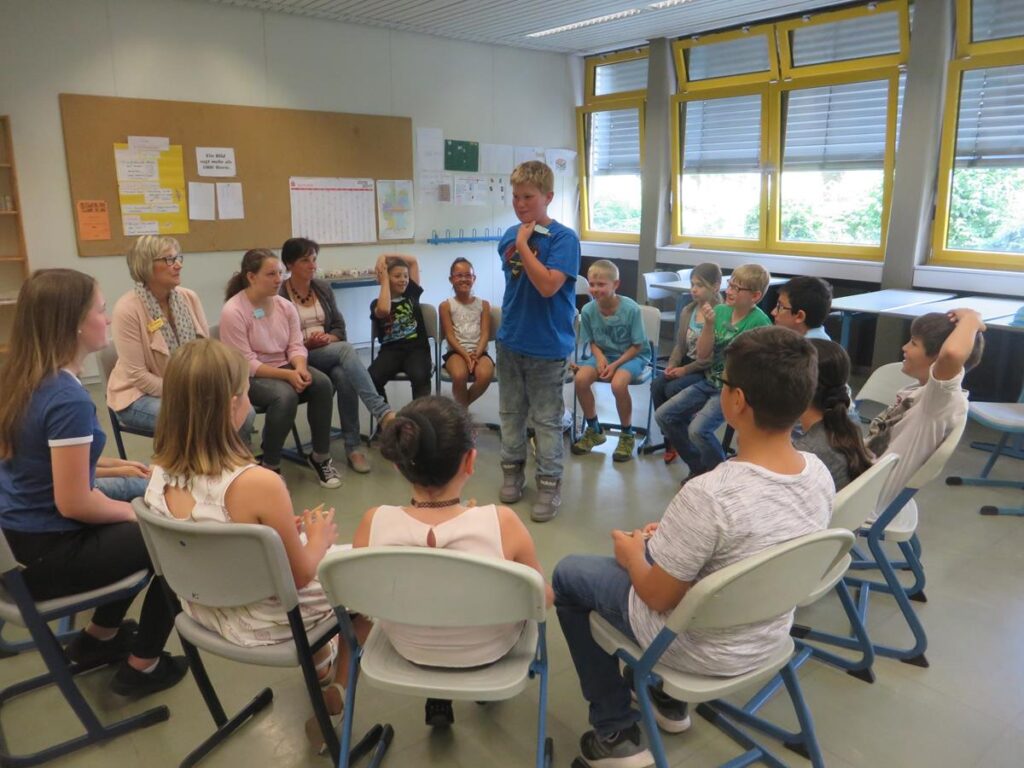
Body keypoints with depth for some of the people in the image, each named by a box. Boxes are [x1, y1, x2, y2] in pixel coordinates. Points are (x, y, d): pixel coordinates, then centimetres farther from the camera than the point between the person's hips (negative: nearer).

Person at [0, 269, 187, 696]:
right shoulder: (68, 398, -28)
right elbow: (74, 504, -25)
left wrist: (108, 464, 11)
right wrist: (139, 512, -9)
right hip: (47, 554, -9)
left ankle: (99, 636, 34)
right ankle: (142, 666, 20)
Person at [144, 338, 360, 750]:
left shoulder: (161, 474, -13)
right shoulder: (259, 484, -33)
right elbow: (299, 575, -19)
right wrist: (319, 540, -1)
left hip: (204, 607, 7)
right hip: (264, 620, -6)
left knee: (293, 537, 30)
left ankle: (319, 667, 46)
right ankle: (334, 697, 34)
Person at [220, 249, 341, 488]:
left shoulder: (285, 305, 1)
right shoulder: (233, 312, -17)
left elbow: (296, 346, 0)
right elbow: (246, 364, -20)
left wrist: (300, 369, -22)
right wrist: (288, 375, -27)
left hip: (284, 368, 6)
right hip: (249, 377, -6)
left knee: (322, 383, -21)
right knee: (285, 395, -35)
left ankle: (320, 457, -7)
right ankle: (270, 466, -16)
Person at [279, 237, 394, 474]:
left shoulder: (324, 288, 12)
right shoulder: (278, 294, -6)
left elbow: (340, 328, 12)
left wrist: (329, 337, -9)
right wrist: (305, 343, -19)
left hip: (331, 353, 5)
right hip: (298, 358, -4)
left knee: (344, 376, -31)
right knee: (346, 348, -32)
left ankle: (353, 446, -24)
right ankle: (382, 412, -41)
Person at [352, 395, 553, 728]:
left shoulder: (374, 524, -27)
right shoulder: (502, 523, -32)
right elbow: (543, 598, -13)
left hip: (408, 647, 2)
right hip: (489, 650, -1)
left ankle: (436, 699, 35)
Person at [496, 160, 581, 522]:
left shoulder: (563, 238, -13)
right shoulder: (509, 236, 4)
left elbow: (547, 285, -25)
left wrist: (523, 244, -21)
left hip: (547, 346, -5)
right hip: (510, 340, 6)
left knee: (546, 419, 5)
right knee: (511, 412, 17)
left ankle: (549, 484, 17)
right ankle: (512, 470, 33)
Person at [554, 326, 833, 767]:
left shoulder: (709, 495, -35)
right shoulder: (819, 474, -13)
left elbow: (658, 596, -21)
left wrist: (633, 553, -1)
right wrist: (671, 537, 8)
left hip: (698, 649, -6)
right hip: (769, 637, 7)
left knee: (568, 573, 14)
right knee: (656, 548, 29)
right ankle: (668, 698, 38)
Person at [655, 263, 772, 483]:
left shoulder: (759, 322, -17)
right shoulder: (720, 311, 0)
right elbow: (702, 355, -1)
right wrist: (709, 325, -14)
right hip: (710, 381, 7)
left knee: (698, 429, -27)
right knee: (663, 415, 4)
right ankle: (699, 467, 19)